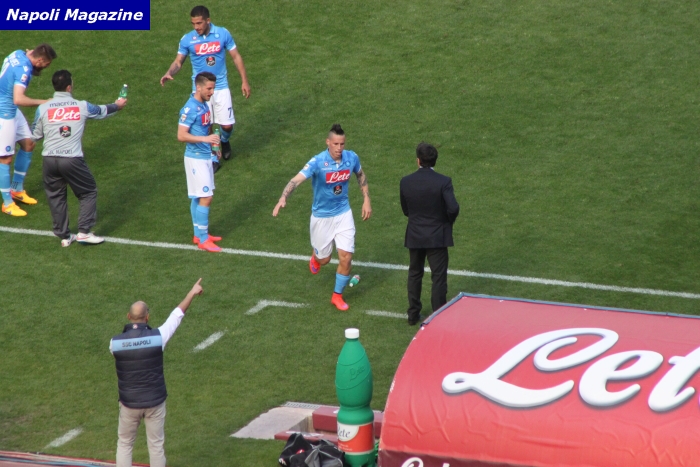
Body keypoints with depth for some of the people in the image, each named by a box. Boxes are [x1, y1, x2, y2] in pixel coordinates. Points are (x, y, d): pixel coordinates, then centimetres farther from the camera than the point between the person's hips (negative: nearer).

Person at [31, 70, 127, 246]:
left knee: (56, 197, 16)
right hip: (72, 159, -2)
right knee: (88, 192, 15)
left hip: (49, 159, 2)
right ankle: (84, 231, 7)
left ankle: (64, 236, 19)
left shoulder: (43, 108, 3)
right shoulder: (82, 106, 3)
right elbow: (102, 111, 24)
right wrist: (117, 105, 45)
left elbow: (35, 136, 12)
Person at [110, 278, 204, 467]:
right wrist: (192, 293, 15)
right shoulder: (157, 337, -15)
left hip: (129, 403, 0)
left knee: (124, 445, 15)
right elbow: (176, 315, -1)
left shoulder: (115, 342, -13)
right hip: (155, 402, 0)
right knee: (156, 445, 12)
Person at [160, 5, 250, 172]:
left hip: (220, 87, 0)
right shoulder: (187, 39, -8)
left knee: (227, 125, -1)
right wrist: (169, 73, -24)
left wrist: (244, 81, 1)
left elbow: (236, 57, 1)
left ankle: (224, 141, 35)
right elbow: (178, 62, -2)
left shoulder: (223, 34, -8)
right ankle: (213, 159, 20)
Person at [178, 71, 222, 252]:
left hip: (205, 156, 9)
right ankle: (203, 239, -3)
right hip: (196, 158, -9)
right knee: (205, 197, -8)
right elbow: (181, 135, -24)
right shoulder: (190, 109, -19)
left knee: (198, 197, 15)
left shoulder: (204, 106, 8)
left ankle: (199, 234, 23)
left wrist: (212, 143, 20)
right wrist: (205, 139, -30)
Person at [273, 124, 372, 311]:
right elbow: (297, 180, -37)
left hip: (343, 213, 2)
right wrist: (283, 199, -53)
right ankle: (316, 256, 53)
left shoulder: (351, 158, -11)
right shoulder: (318, 162, -25)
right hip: (321, 216, -2)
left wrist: (366, 200, 9)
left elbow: (361, 175, 12)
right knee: (324, 259, 13)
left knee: (346, 258, -4)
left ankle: (337, 295, 18)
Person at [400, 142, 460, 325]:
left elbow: (405, 210, 2)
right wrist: (448, 221, 0)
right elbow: (453, 208, -21)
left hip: (414, 236, 3)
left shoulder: (406, 182, -7)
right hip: (437, 235, -3)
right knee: (439, 277, 5)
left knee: (414, 274, 19)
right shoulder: (443, 182, -16)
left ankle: (413, 314, 24)